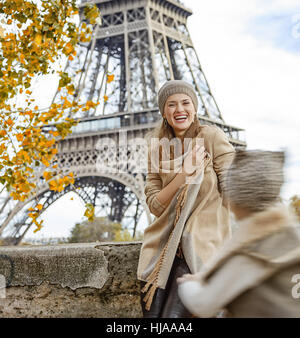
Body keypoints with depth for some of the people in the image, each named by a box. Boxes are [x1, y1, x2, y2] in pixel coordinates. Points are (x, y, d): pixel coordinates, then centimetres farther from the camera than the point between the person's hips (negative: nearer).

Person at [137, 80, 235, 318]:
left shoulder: (212, 137, -7)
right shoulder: (159, 146, 7)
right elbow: (154, 204, 0)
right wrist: (184, 173, -12)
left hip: (201, 248, -4)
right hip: (162, 248, 5)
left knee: (174, 315, -15)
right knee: (151, 313, 5)